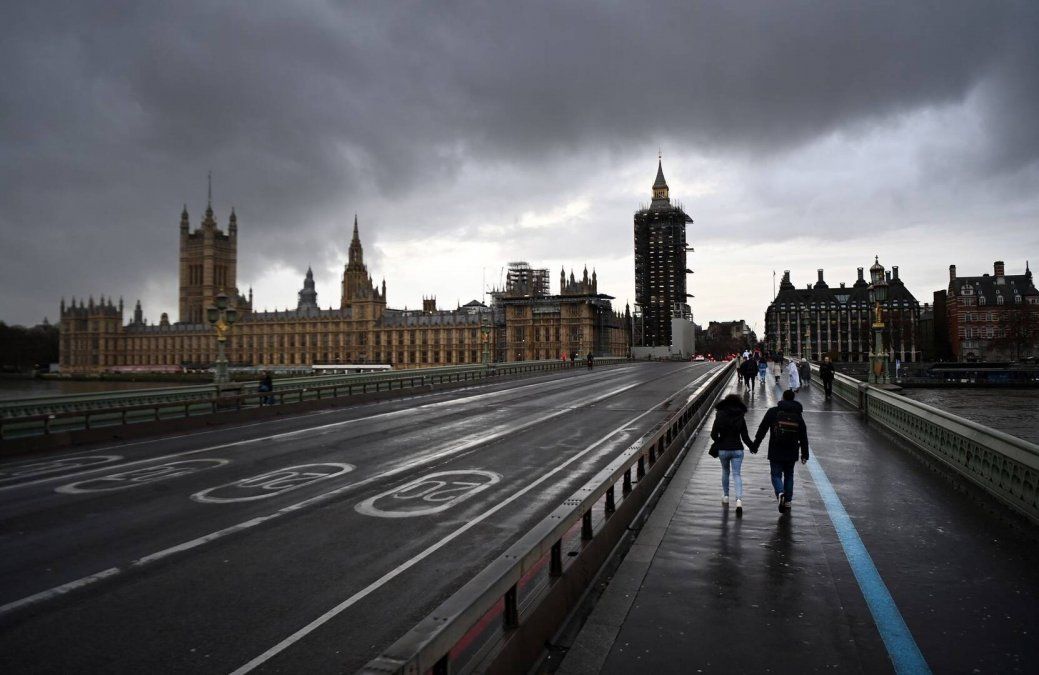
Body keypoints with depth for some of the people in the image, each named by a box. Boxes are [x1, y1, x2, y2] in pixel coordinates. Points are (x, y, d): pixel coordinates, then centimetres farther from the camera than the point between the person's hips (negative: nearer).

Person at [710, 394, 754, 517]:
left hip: (723, 450, 0)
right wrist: (751, 446, 14)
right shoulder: (741, 417, -4)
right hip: (737, 449, 0)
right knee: (736, 474, 2)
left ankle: (725, 496, 26)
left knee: (725, 472, 21)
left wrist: (718, 442, 12)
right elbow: (745, 436, -3)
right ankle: (739, 500, -15)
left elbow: (713, 434, -9)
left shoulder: (720, 415, -7)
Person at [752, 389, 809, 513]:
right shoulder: (798, 415, 4)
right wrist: (805, 454, 13)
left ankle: (780, 493, -23)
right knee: (789, 476, 16)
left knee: (776, 475, 4)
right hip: (791, 454, 3)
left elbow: (762, 430, -5)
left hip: (775, 453, -3)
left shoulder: (773, 412, -5)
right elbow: (803, 437, 7)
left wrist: (755, 446, 2)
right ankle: (788, 501, 15)